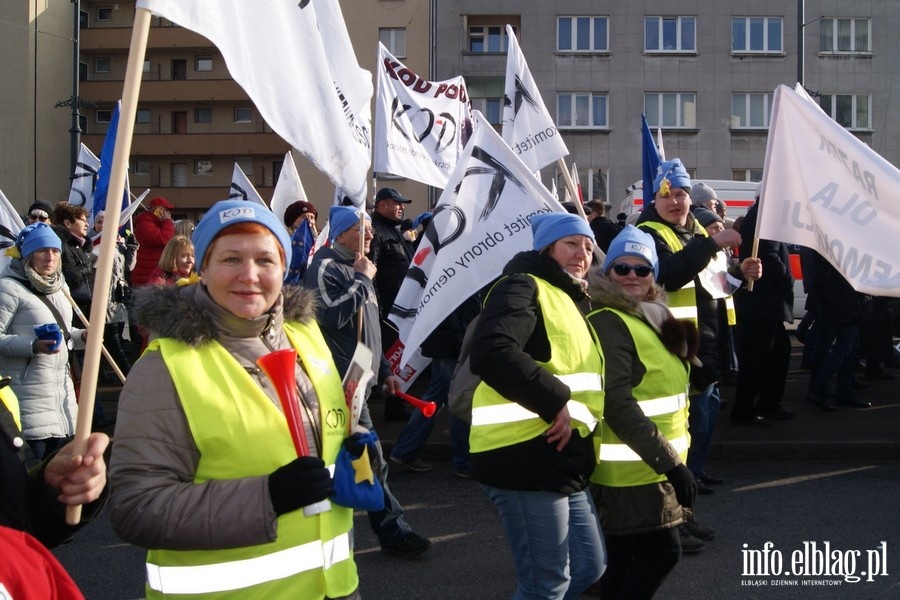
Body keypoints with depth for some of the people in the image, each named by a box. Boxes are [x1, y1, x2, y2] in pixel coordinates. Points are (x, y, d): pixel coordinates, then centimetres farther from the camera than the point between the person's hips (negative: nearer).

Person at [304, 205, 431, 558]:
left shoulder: (356, 270, 20)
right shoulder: (326, 267, -10)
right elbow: (335, 314, -26)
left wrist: (383, 369, 23)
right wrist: (363, 279, -15)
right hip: (341, 379, -9)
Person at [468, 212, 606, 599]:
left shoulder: (570, 299, 22)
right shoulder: (524, 287, -9)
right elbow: (491, 354, -28)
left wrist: (580, 412, 11)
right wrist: (556, 401, -23)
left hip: (563, 458, 10)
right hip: (526, 456, -10)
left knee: (589, 565, 18)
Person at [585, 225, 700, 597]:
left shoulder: (652, 317, 14)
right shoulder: (607, 323, -16)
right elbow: (618, 406, -25)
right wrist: (671, 463, -25)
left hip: (651, 465, 9)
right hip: (632, 467, -9)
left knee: (624, 557, 15)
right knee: (662, 550, -6)